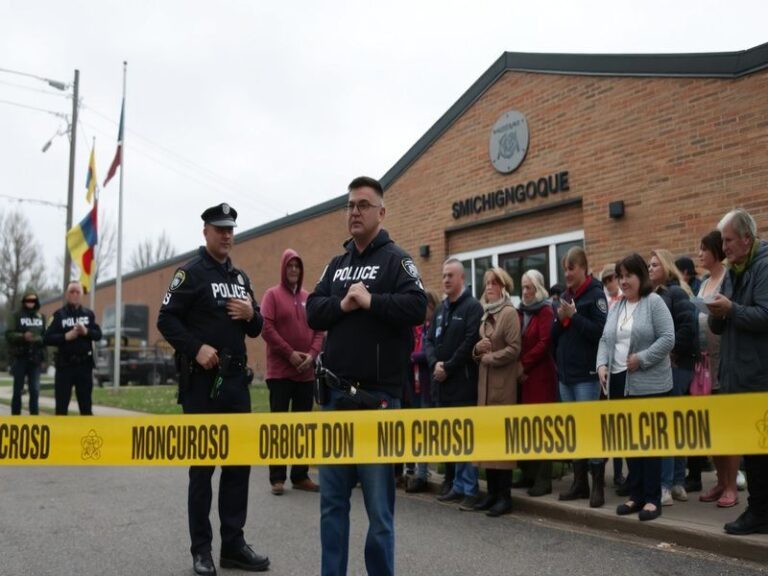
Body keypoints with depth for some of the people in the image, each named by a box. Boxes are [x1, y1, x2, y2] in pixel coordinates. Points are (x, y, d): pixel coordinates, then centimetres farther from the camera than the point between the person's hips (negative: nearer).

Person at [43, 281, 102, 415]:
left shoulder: (88, 314, 9)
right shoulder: (59, 314, 0)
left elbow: (98, 335, 4)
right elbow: (47, 339, -6)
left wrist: (87, 332, -14)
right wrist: (66, 336, -19)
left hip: (85, 364, 2)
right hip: (65, 364, -2)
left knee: (86, 404, 8)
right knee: (61, 405, 1)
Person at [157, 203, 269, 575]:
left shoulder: (240, 277, 16)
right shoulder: (191, 272, -3)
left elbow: (256, 330, 18)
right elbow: (166, 320, -10)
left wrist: (252, 314, -3)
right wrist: (196, 348, -21)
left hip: (237, 379, 6)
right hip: (201, 380, -6)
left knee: (239, 462, 8)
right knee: (202, 464, 2)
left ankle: (233, 545, 18)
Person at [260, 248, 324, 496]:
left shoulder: (309, 298, 11)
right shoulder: (272, 295, 0)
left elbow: (319, 329, 9)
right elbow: (266, 328, -10)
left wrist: (311, 354, -8)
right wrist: (290, 354, -15)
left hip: (306, 372, 4)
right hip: (280, 371, -4)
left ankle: (301, 475, 17)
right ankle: (277, 478, 4)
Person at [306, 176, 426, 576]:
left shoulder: (395, 258, -2)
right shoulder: (337, 264, 16)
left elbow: (417, 306, -16)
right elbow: (312, 312, 8)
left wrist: (371, 300, -19)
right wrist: (342, 304, -9)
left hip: (378, 396, -6)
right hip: (336, 395, 6)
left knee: (378, 504, 2)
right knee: (332, 501, 13)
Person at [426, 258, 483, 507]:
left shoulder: (473, 307, -6)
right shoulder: (441, 308, 17)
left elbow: (470, 343, -15)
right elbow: (430, 340, 13)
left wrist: (448, 368, -14)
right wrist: (435, 363, -6)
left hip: (463, 382, -7)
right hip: (442, 382, 7)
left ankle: (468, 488, 3)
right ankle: (454, 483, 22)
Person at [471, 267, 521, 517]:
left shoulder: (509, 312, -6)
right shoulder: (485, 314, 16)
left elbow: (514, 349, -15)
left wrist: (488, 357, -8)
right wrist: (477, 350, 0)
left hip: (503, 382, -7)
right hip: (485, 382, 7)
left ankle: (505, 495, 0)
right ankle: (492, 491, 16)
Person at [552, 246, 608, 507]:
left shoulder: (595, 294, -7)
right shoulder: (565, 296, 14)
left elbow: (601, 331, -18)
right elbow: (553, 335, 13)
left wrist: (574, 316, -17)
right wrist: (560, 319, -5)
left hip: (587, 373, -7)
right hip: (566, 373, 7)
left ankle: (598, 486, 3)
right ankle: (580, 482, 20)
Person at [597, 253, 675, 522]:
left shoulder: (654, 302, -6)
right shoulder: (615, 307, 14)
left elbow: (667, 338, -14)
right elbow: (605, 340, 14)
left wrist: (641, 359, -17)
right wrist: (602, 364, -2)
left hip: (649, 384, -7)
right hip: (620, 382, 7)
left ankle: (652, 498, 6)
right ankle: (636, 495, 19)